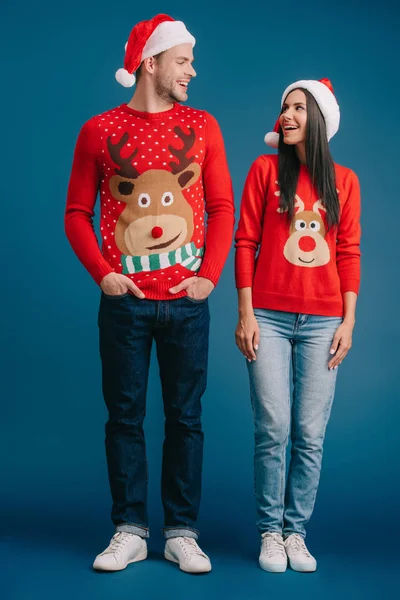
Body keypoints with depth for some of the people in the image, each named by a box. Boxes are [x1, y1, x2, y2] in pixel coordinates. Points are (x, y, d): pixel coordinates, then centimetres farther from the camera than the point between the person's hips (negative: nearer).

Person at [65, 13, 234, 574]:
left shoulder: (202, 126, 8)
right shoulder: (99, 131, 4)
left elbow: (222, 207, 7)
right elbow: (77, 213, 5)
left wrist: (210, 276, -4)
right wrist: (101, 272, -7)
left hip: (187, 300, 1)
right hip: (125, 300, -1)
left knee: (185, 417, 6)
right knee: (125, 414, 5)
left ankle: (182, 533, 17)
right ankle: (130, 531, 18)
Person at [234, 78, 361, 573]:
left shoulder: (344, 180, 10)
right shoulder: (265, 169, 6)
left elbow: (349, 253, 9)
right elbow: (246, 243, 2)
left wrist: (348, 320, 2)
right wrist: (245, 314, -4)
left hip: (322, 322, 1)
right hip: (269, 318, -1)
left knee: (310, 436, 1)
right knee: (273, 430, -3)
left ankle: (296, 532, 14)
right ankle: (270, 532, 12)